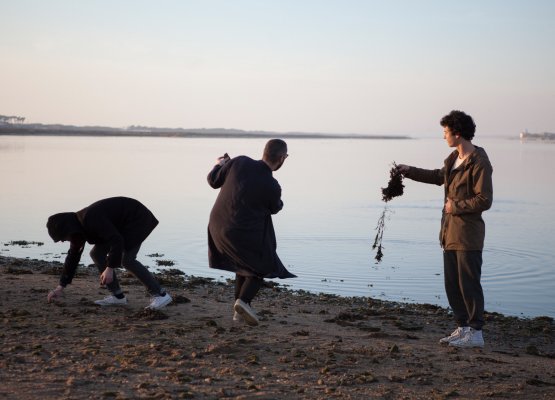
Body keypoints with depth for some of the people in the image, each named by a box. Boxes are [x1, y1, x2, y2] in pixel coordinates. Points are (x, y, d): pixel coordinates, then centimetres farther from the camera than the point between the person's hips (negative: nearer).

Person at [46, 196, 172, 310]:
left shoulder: (90, 219, -32)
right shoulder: (77, 226, -1)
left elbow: (116, 240, -35)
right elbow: (73, 256, 9)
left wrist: (110, 268, -34)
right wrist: (61, 287, 9)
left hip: (137, 220, -10)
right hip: (122, 225, 10)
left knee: (126, 260, -23)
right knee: (97, 253, 2)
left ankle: (160, 295, -18)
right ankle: (118, 296, 5)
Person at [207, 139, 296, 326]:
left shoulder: (240, 162, -12)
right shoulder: (273, 187, -20)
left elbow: (214, 181, 1)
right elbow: (274, 208, 4)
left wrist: (219, 165, 22)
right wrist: (279, 202, 27)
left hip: (218, 225, 6)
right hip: (243, 233, -6)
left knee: (245, 263, 26)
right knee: (262, 266, 17)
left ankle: (239, 311, 25)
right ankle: (243, 301, -7)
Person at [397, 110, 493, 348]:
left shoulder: (479, 163, -16)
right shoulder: (454, 158, 13)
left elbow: (484, 201, -20)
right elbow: (439, 177, 33)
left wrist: (456, 206, -13)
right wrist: (408, 171, 34)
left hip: (468, 234, -9)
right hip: (450, 232, 9)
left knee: (468, 284, -5)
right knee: (452, 284, 12)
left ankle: (476, 333, 2)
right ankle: (463, 328, 22)